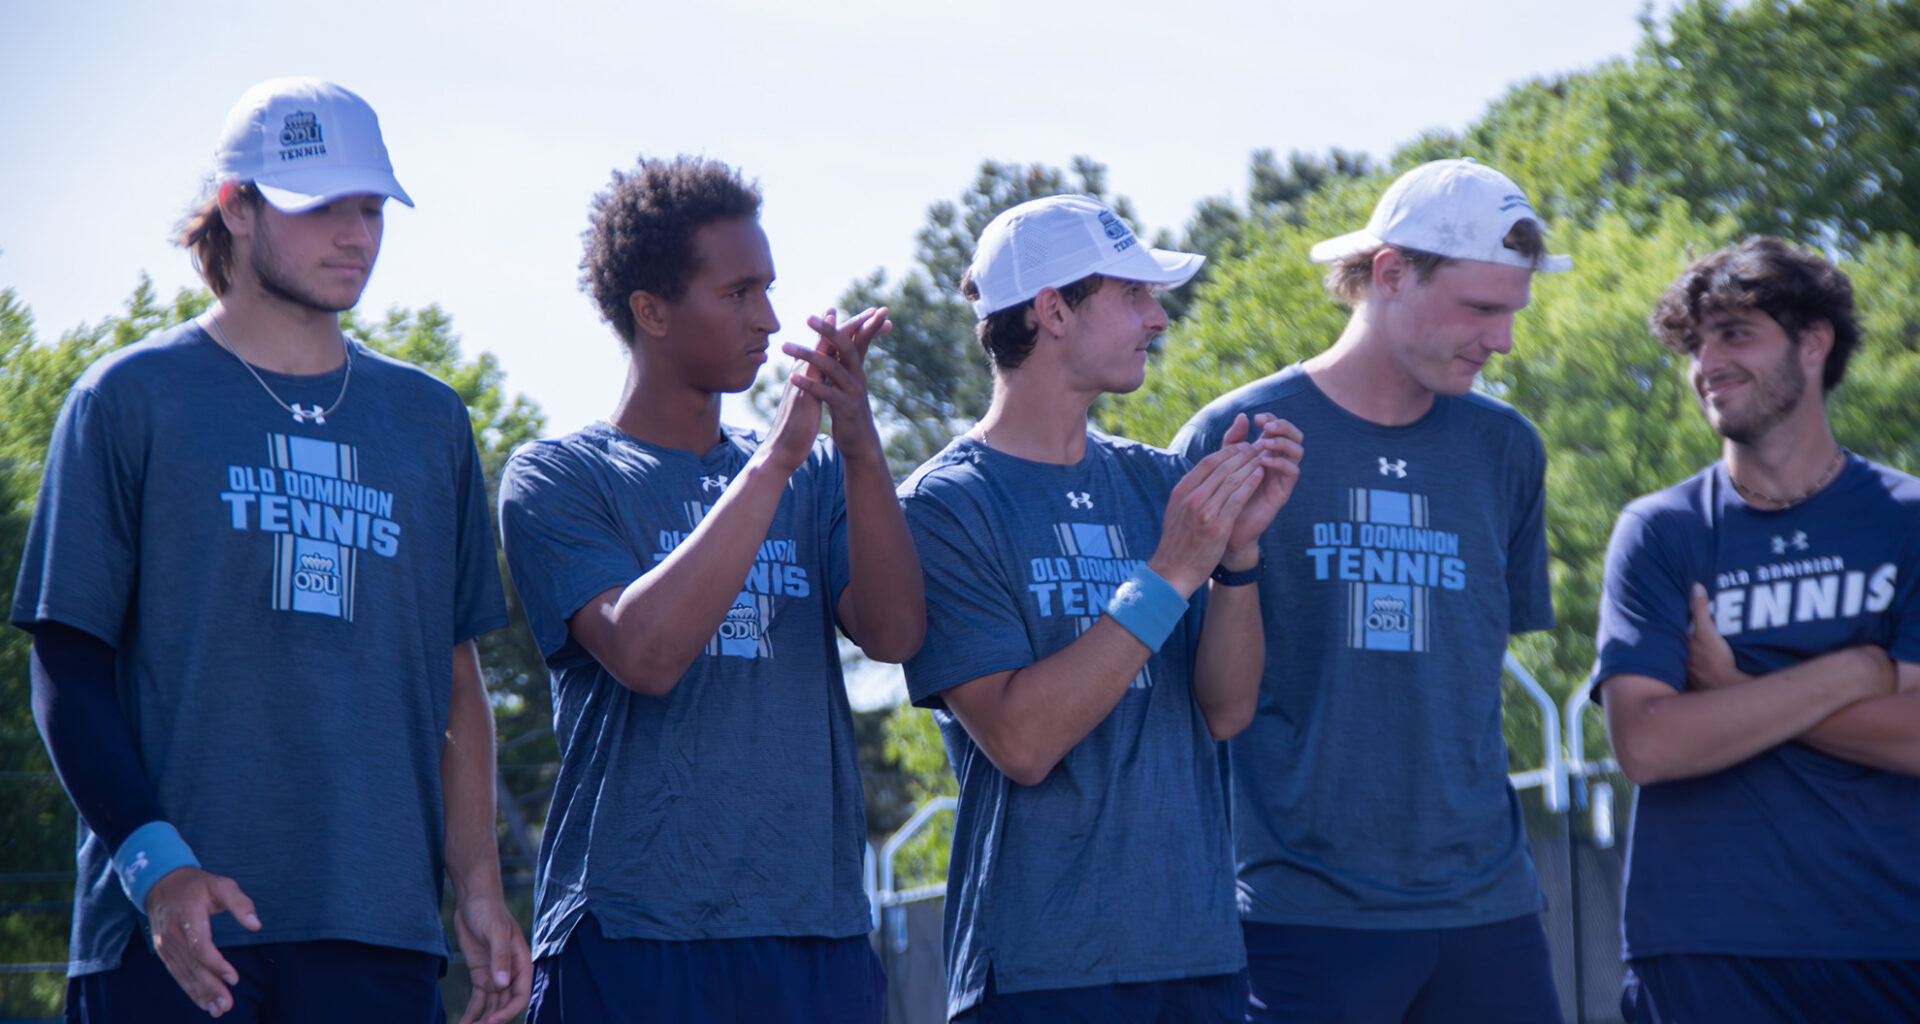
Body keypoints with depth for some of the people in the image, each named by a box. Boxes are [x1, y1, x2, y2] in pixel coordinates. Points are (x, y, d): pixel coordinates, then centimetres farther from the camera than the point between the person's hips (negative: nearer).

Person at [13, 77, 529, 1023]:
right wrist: (156, 864, -13)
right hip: (173, 920, -3)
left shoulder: (430, 421, 16)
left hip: (378, 922, 3)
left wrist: (478, 887, 7)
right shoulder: (131, 398, 4)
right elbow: (68, 668, 0)